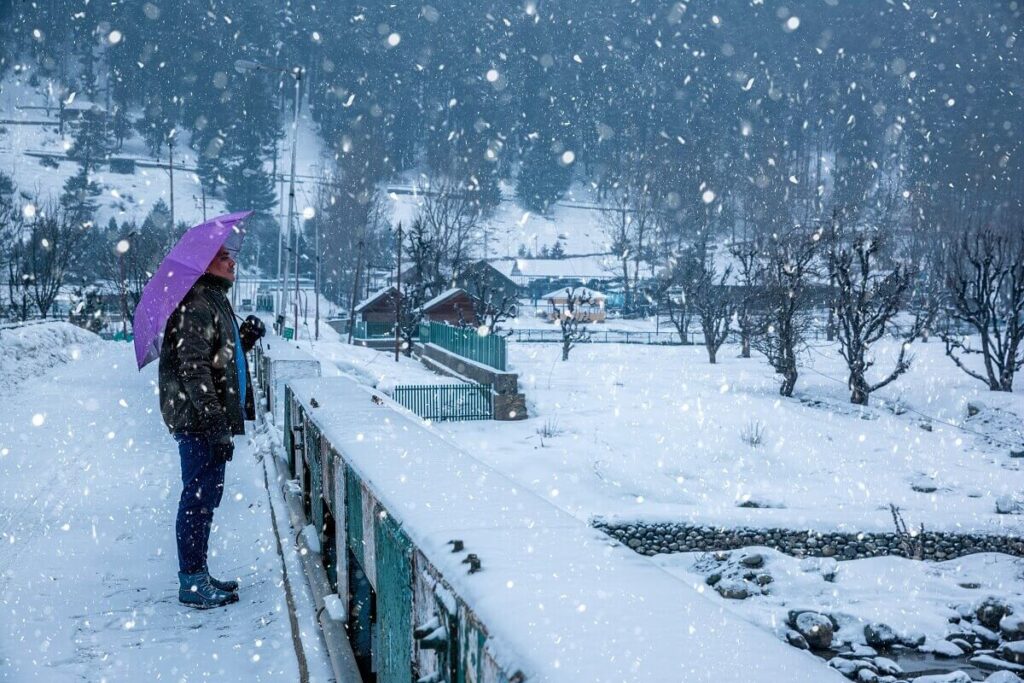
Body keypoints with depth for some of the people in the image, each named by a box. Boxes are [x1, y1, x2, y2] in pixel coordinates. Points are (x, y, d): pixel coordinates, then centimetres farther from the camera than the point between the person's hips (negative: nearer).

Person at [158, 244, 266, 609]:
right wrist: (217, 423, -25)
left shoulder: (215, 302, 18)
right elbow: (194, 370, -22)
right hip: (199, 421, -11)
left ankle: (198, 575, 27)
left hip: (211, 421, 11)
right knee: (199, 498, -5)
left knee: (206, 497, 16)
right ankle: (192, 582, 3)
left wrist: (245, 338, 8)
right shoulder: (197, 307, -15)